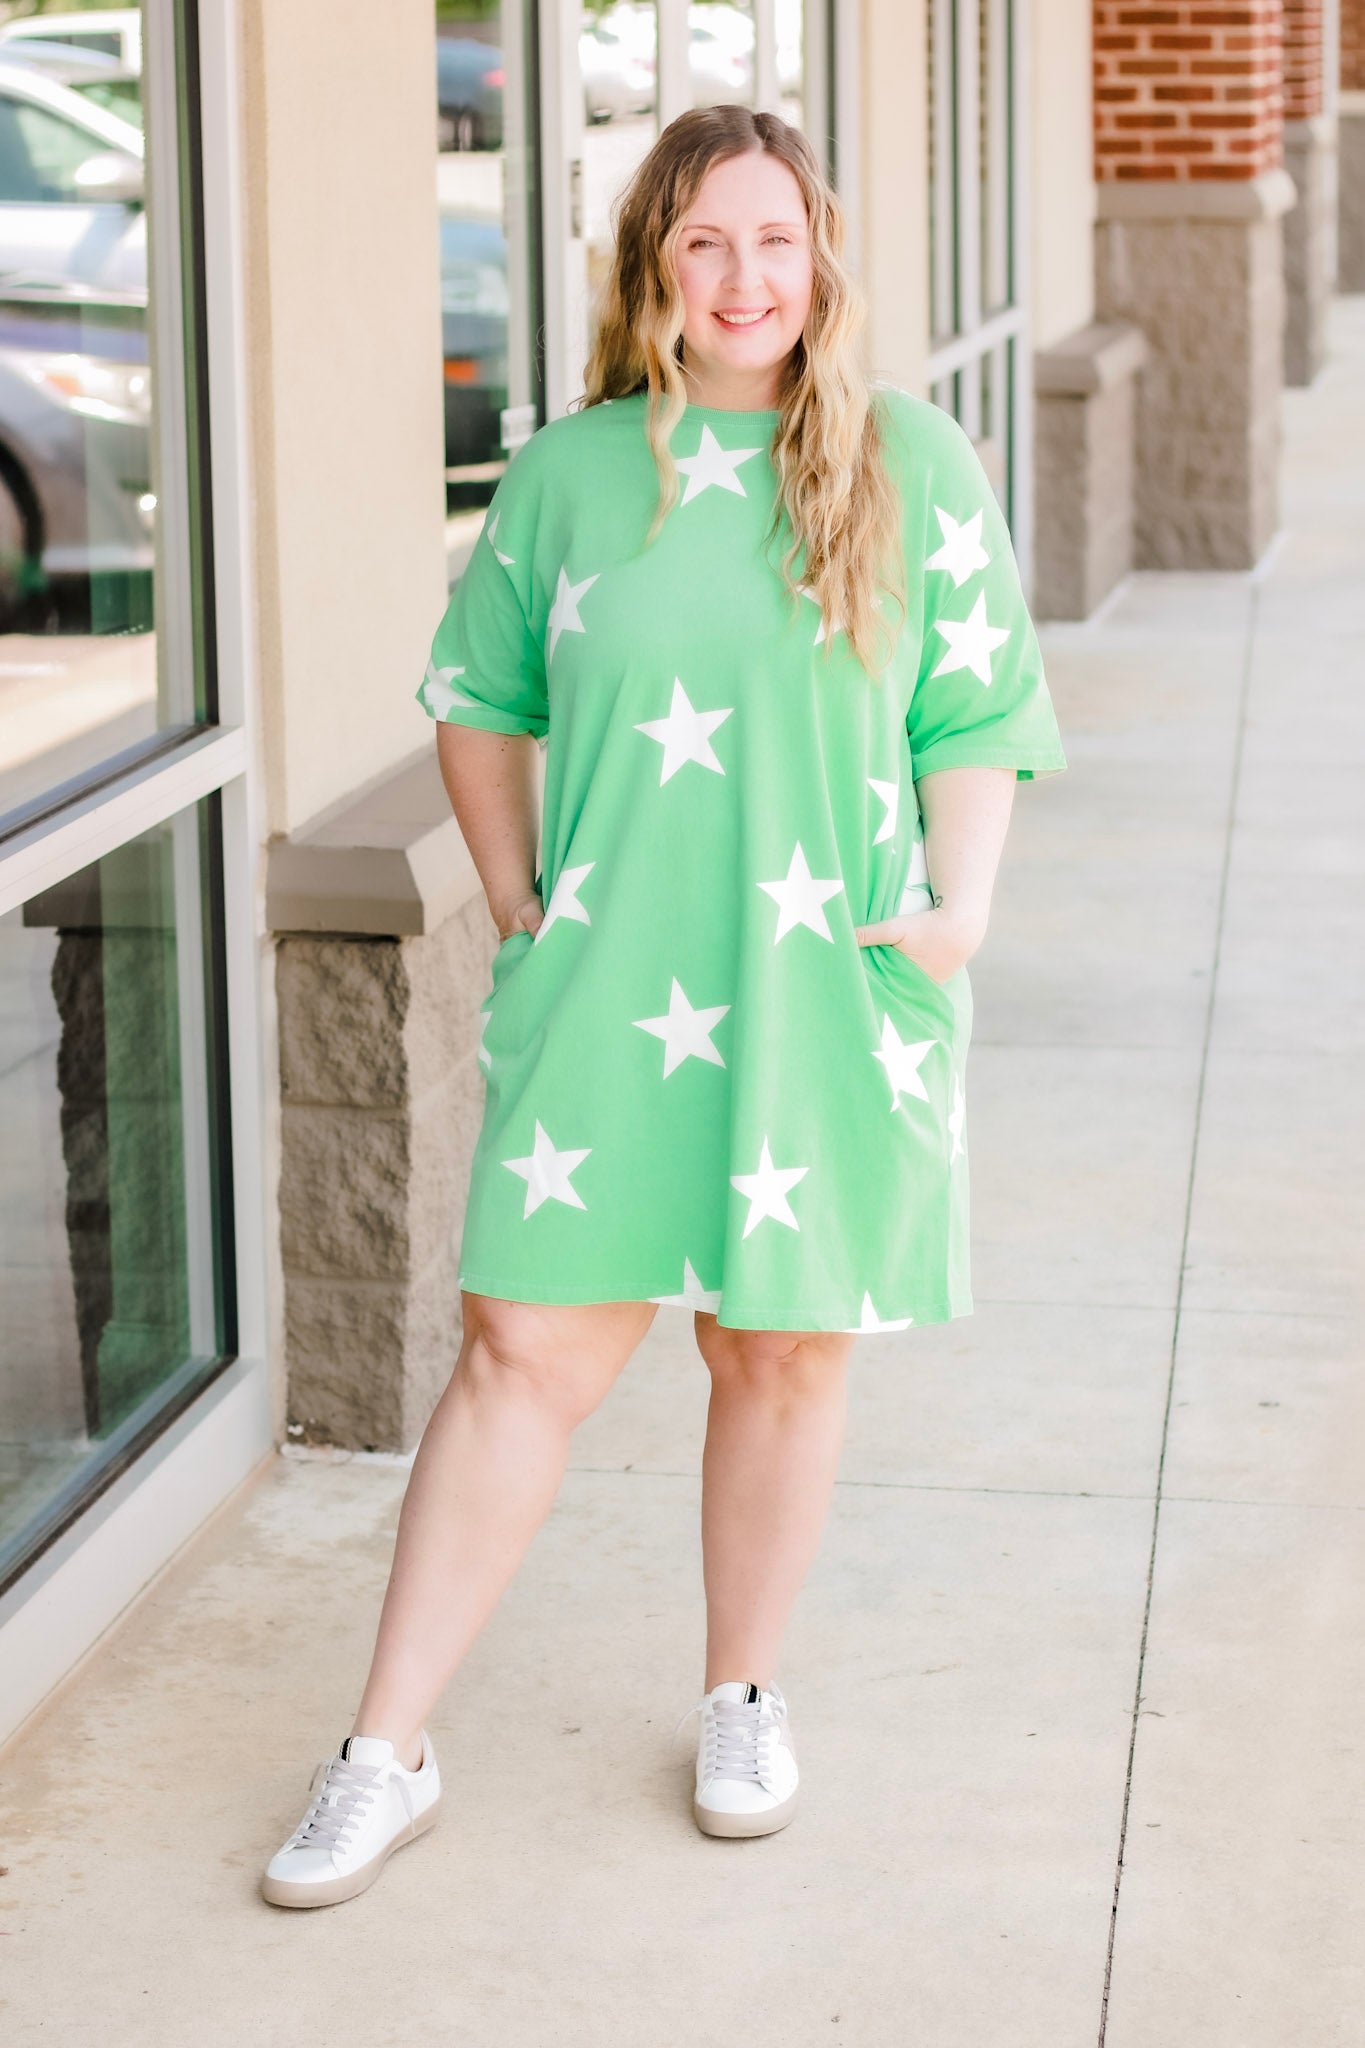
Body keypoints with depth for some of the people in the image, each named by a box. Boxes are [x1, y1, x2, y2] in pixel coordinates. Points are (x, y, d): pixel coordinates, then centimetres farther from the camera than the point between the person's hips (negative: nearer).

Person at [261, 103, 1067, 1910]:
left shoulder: (912, 465, 2)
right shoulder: (572, 471, 4)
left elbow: (977, 720, 4)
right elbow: (475, 695, 15)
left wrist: (958, 907, -9)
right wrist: (518, 907, 7)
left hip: (829, 996, 0)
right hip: (607, 997, 0)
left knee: (786, 1352, 9)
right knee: (523, 1354, -1)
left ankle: (743, 1705, 31)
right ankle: (388, 1754, 7)